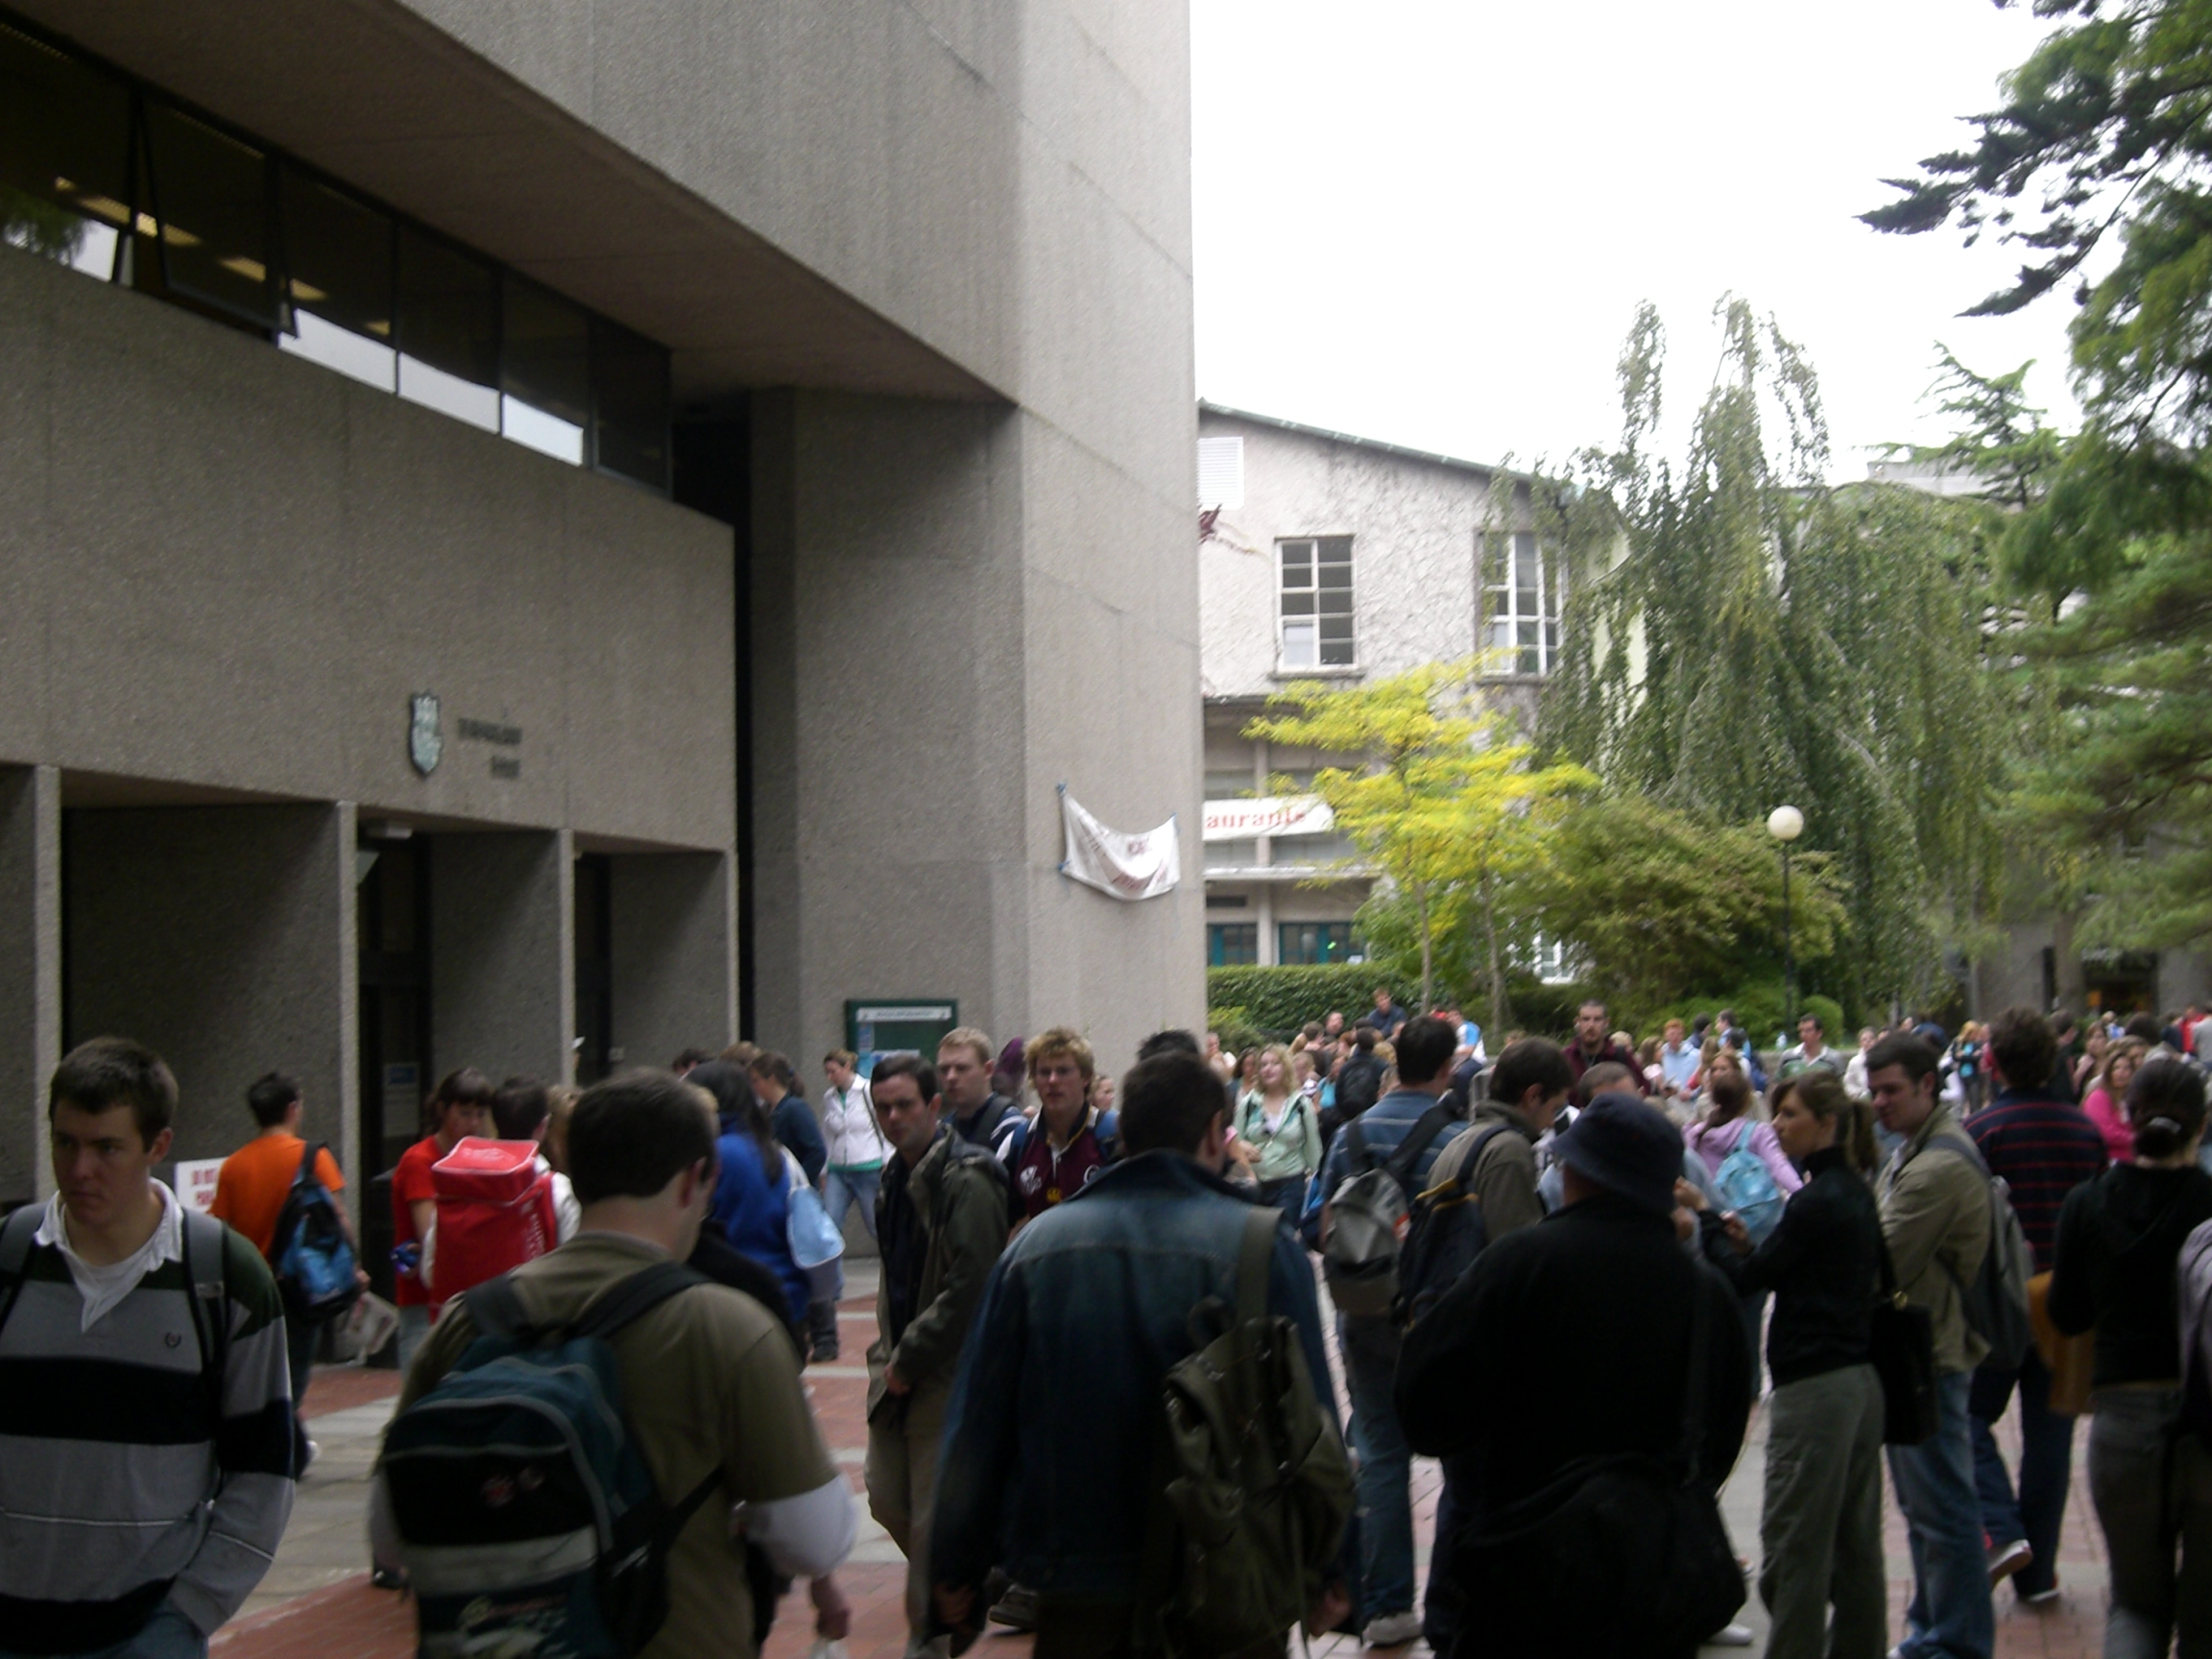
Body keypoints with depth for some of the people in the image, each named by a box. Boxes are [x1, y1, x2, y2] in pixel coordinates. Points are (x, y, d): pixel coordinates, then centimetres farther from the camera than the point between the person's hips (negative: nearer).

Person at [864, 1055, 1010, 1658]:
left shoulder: (966, 1182, -16)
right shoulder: (895, 1178, 13)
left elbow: (969, 1288, -21)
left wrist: (909, 1360, -16)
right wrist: (887, 1353, 15)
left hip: (947, 1375, -9)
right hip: (899, 1371, 9)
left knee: (932, 1519, -3)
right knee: (888, 1502, 12)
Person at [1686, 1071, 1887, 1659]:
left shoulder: (1817, 1201, -15)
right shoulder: (1856, 1194, 13)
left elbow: (1745, 1280, -12)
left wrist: (1704, 1215, -3)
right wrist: (1745, 1245, 5)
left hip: (1813, 1388, -10)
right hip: (1861, 1381, 10)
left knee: (1793, 1550, -4)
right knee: (1855, 1546, 14)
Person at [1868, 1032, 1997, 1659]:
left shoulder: (1940, 1165, -21)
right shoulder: (1914, 1150, 14)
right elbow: (1884, 1247, 16)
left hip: (1930, 1353, -11)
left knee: (1941, 1504, -4)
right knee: (1923, 1503, 18)